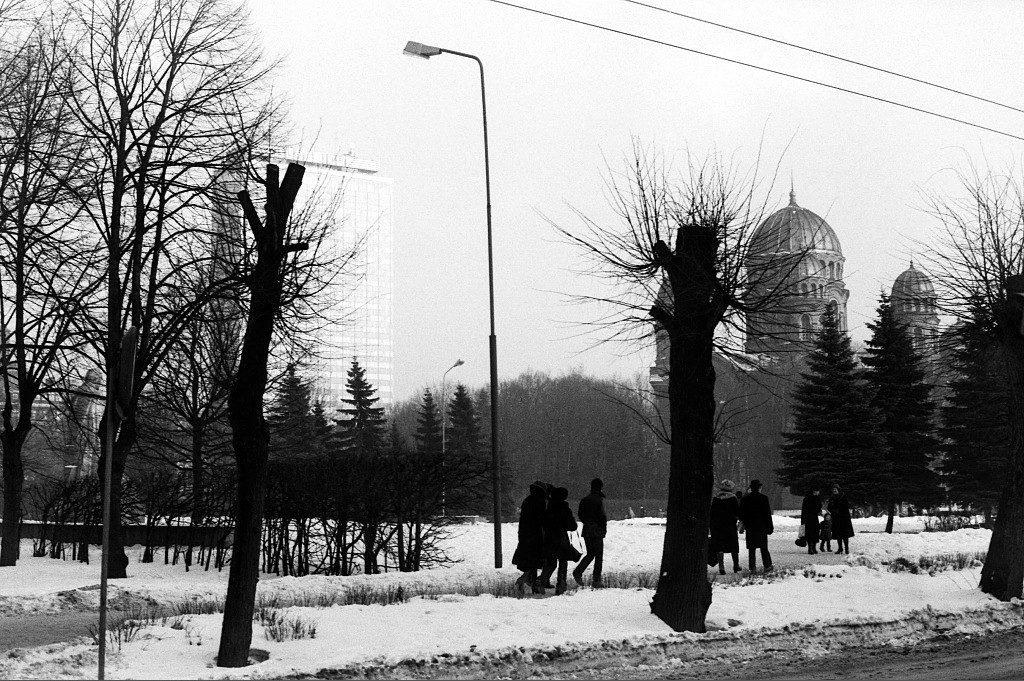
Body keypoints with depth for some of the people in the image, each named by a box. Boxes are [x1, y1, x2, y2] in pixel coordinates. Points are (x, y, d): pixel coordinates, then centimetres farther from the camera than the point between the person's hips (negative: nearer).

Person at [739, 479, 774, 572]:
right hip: (761, 527, -2)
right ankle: (767, 566, 2)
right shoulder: (763, 498, -6)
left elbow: (741, 513, 6)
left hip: (749, 527, 2)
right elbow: (768, 514, -5)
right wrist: (770, 526, 0)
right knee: (764, 548, 5)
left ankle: (752, 566, 5)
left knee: (751, 548, 7)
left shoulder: (745, 498, 2)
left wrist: (743, 524, 17)